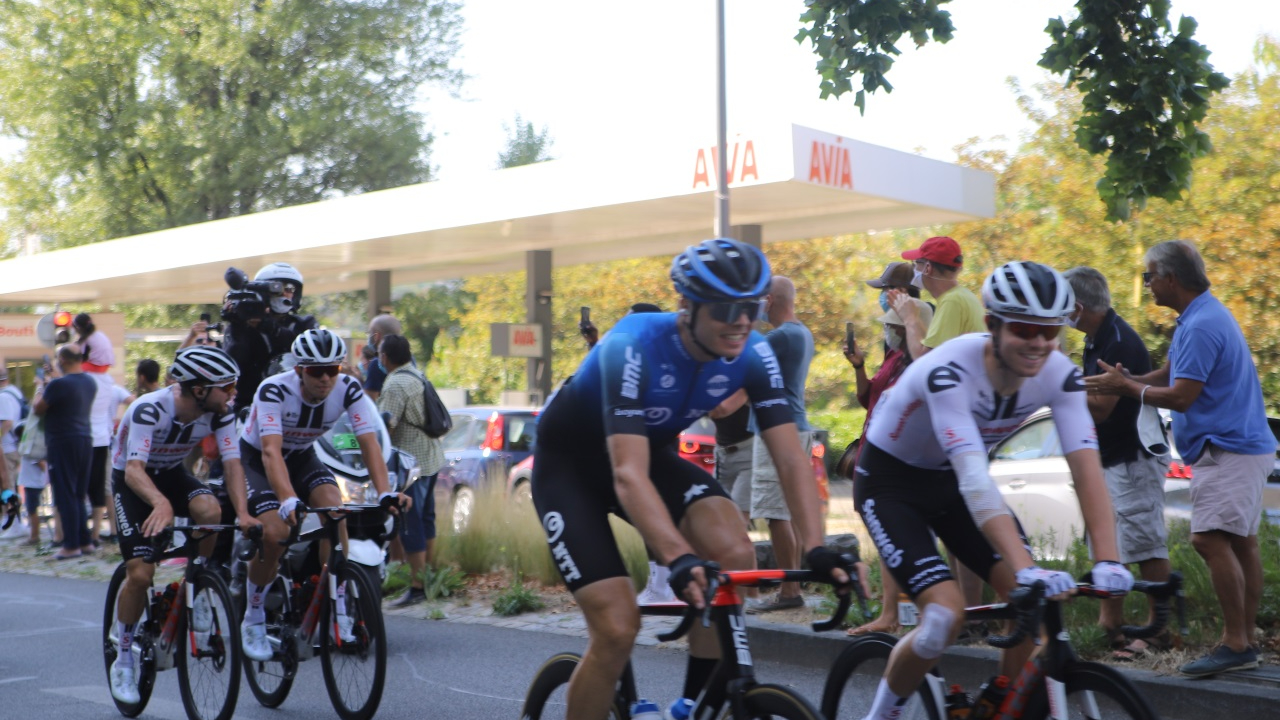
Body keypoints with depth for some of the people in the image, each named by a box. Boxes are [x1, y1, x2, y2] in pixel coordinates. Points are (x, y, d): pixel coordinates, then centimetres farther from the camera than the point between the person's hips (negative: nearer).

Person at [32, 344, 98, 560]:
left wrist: (39, 390, 12)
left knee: (65, 495, -2)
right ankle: (85, 541, 17)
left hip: (63, 443, -7)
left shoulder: (58, 384, -16)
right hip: (85, 439, 7)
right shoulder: (90, 383, 7)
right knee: (79, 495, 15)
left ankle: (72, 545, -2)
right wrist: (57, 375, 37)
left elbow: (38, 410, -5)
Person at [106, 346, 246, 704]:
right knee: (140, 574, -16)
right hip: (131, 479, -4)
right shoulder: (150, 409, -33)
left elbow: (232, 463, -22)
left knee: (210, 510, -31)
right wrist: (161, 503, -62)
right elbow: (134, 469, -42)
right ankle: (124, 659, 5)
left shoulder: (220, 412, -19)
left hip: (172, 473, 4)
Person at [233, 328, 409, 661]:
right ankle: (253, 621, -1)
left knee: (334, 509, -26)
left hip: (302, 457, 3)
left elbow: (369, 443, -30)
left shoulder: (348, 390, -23)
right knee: (275, 532, -24)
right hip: (256, 459, -3)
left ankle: (339, 608, -14)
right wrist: (289, 500, -59)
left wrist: (385, 493, -46)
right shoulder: (274, 390, -33)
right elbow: (271, 451, -44)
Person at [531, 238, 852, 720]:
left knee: (735, 554, -23)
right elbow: (628, 475, -43)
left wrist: (816, 548, -34)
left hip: (653, 451, 5)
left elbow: (791, 458, -20)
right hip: (569, 464, -5)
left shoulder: (752, 355, -18)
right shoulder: (635, 347, -34)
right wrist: (679, 559, -55)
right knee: (617, 628, -19)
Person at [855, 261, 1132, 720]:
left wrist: (1107, 561, -39)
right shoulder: (950, 371, -35)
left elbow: (1086, 468, -26)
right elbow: (973, 480, -44)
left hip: (948, 482, 6)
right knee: (945, 614, -22)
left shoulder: (1059, 374, -18)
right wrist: (1025, 567, -53)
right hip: (890, 482, -5)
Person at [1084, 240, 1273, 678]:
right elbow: (1171, 376, 19)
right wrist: (1128, 380, 5)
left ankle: (1236, 645, -15)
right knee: (1241, 542, 12)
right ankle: (1247, 641, 18)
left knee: (1211, 539, -17)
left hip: (1228, 449, -11)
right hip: (1244, 445, 11)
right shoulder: (1202, 316, 15)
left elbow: (1180, 396, -21)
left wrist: (1124, 387, -9)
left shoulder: (1202, 325, -19)